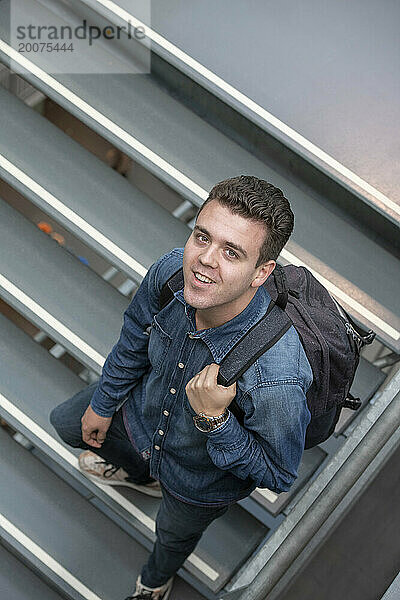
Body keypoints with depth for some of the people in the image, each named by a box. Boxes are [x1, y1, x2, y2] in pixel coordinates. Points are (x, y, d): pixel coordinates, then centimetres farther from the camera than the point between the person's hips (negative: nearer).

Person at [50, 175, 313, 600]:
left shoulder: (277, 377, -48)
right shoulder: (172, 271, -32)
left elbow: (278, 476, -28)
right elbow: (136, 337, -8)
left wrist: (214, 420, -44)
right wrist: (103, 403, 8)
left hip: (204, 480, -4)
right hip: (144, 411, 4)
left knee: (174, 534, 30)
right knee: (68, 423, 28)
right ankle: (141, 474, 59)